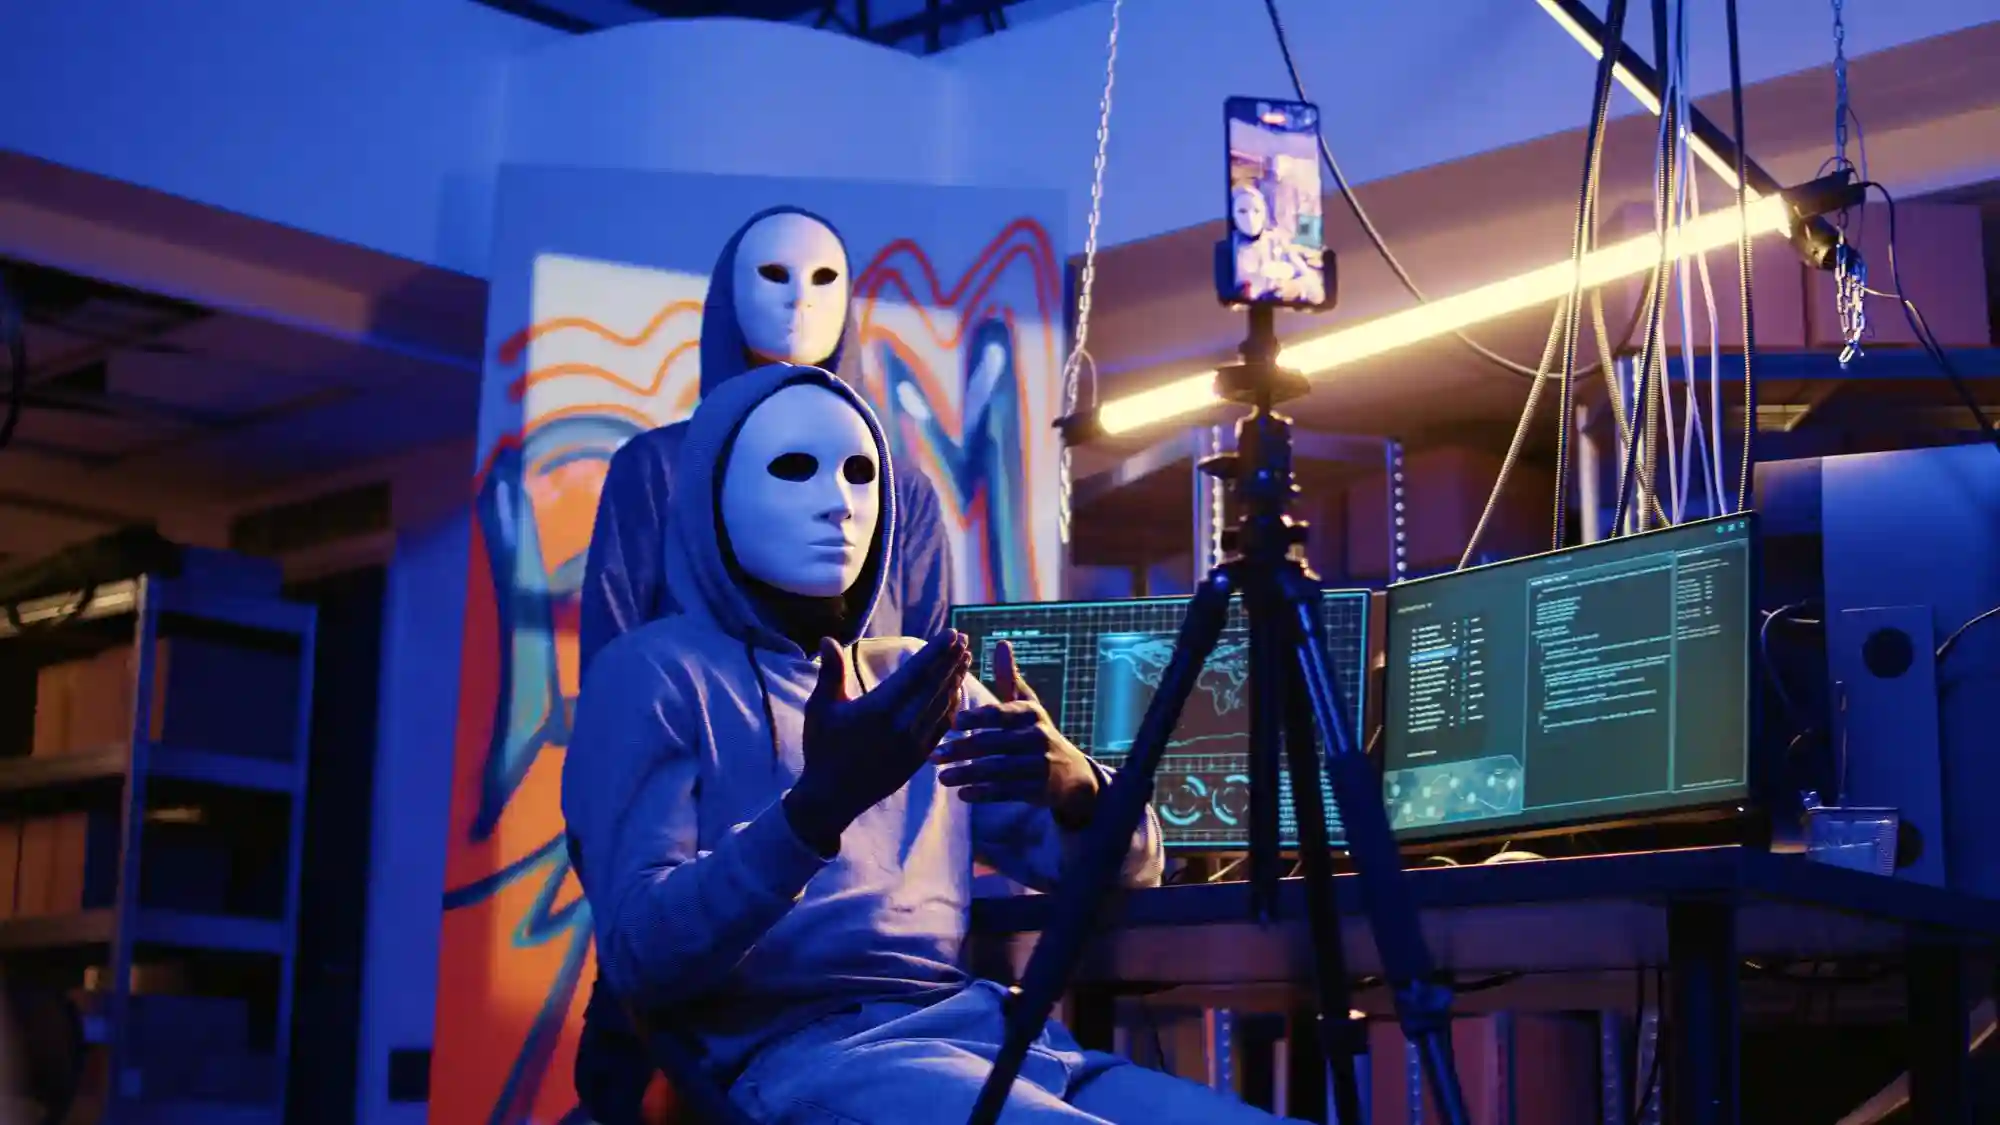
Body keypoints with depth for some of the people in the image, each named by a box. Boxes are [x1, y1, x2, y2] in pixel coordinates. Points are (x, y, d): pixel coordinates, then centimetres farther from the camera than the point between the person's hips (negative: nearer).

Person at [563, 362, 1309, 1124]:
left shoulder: (916, 677, 20)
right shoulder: (657, 675, 3)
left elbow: (1127, 869, 15)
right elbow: (639, 957, -9)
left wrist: (1076, 788, -9)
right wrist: (816, 807, -24)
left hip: (987, 1033, 6)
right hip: (801, 1052, -6)